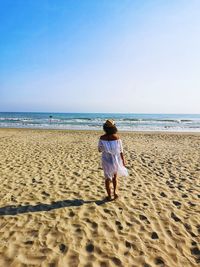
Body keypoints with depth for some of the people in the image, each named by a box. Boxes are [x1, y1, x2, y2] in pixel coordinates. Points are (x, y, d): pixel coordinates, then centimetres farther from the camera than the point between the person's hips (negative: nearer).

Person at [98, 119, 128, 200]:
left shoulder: (102, 138, -16)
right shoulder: (117, 137, -17)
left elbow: (99, 150, -3)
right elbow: (121, 151, -8)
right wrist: (123, 161, 5)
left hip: (106, 161, 0)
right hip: (116, 160, 0)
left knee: (107, 178, 19)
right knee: (114, 174, 30)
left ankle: (109, 196, 27)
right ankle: (115, 191, 24)